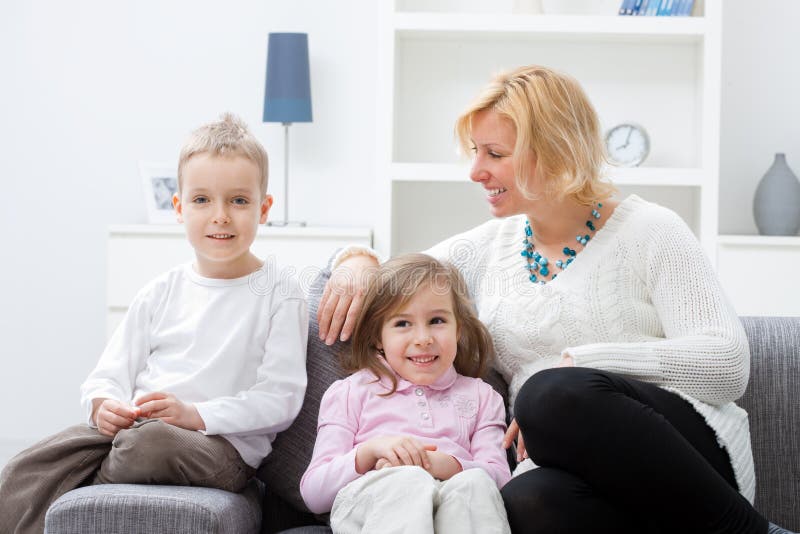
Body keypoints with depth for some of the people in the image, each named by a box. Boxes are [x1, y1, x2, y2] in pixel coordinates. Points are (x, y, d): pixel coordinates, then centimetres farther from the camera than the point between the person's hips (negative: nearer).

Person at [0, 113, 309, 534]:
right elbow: (111, 372, 15)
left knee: (151, 442, -38)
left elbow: (280, 398, -7)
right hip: (131, 425, 4)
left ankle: (87, 484, -11)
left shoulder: (279, 297, 2)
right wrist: (104, 405, -11)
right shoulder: (161, 293, 17)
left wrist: (196, 414, -19)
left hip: (223, 444, -4)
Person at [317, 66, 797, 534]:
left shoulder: (649, 231, 5)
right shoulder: (491, 247, 20)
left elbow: (727, 364, -6)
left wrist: (575, 368, -15)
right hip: (586, 481, 3)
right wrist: (358, 262, 5)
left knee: (553, 394, -35)